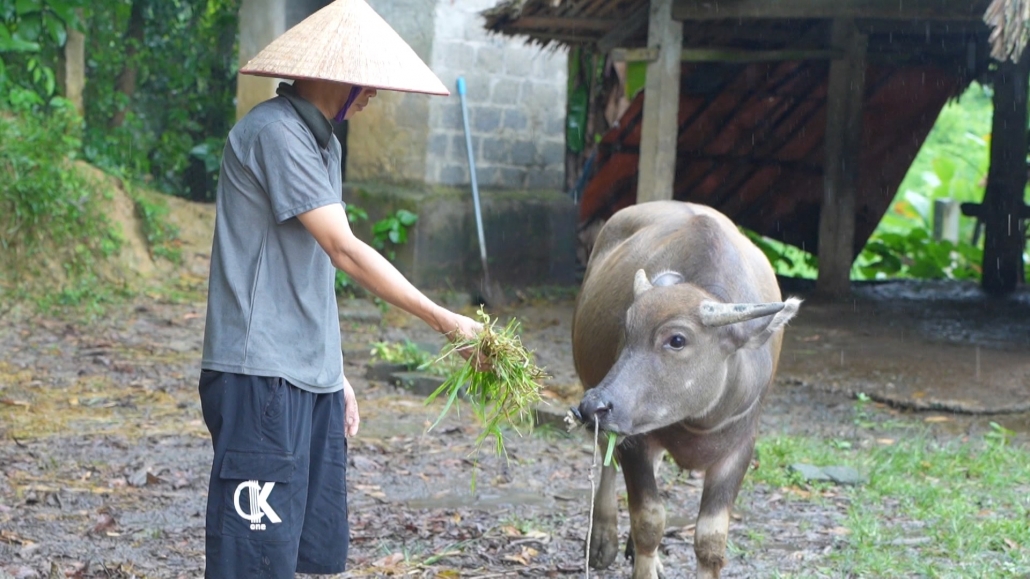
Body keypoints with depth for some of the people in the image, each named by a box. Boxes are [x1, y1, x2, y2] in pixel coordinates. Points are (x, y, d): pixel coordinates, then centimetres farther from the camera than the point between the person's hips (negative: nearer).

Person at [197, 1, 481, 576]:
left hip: (312, 377, 9)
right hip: (262, 376, -9)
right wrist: (442, 319, -13)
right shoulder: (274, 133, -13)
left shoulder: (322, 141, 16)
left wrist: (335, 374, 17)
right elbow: (345, 250, -16)